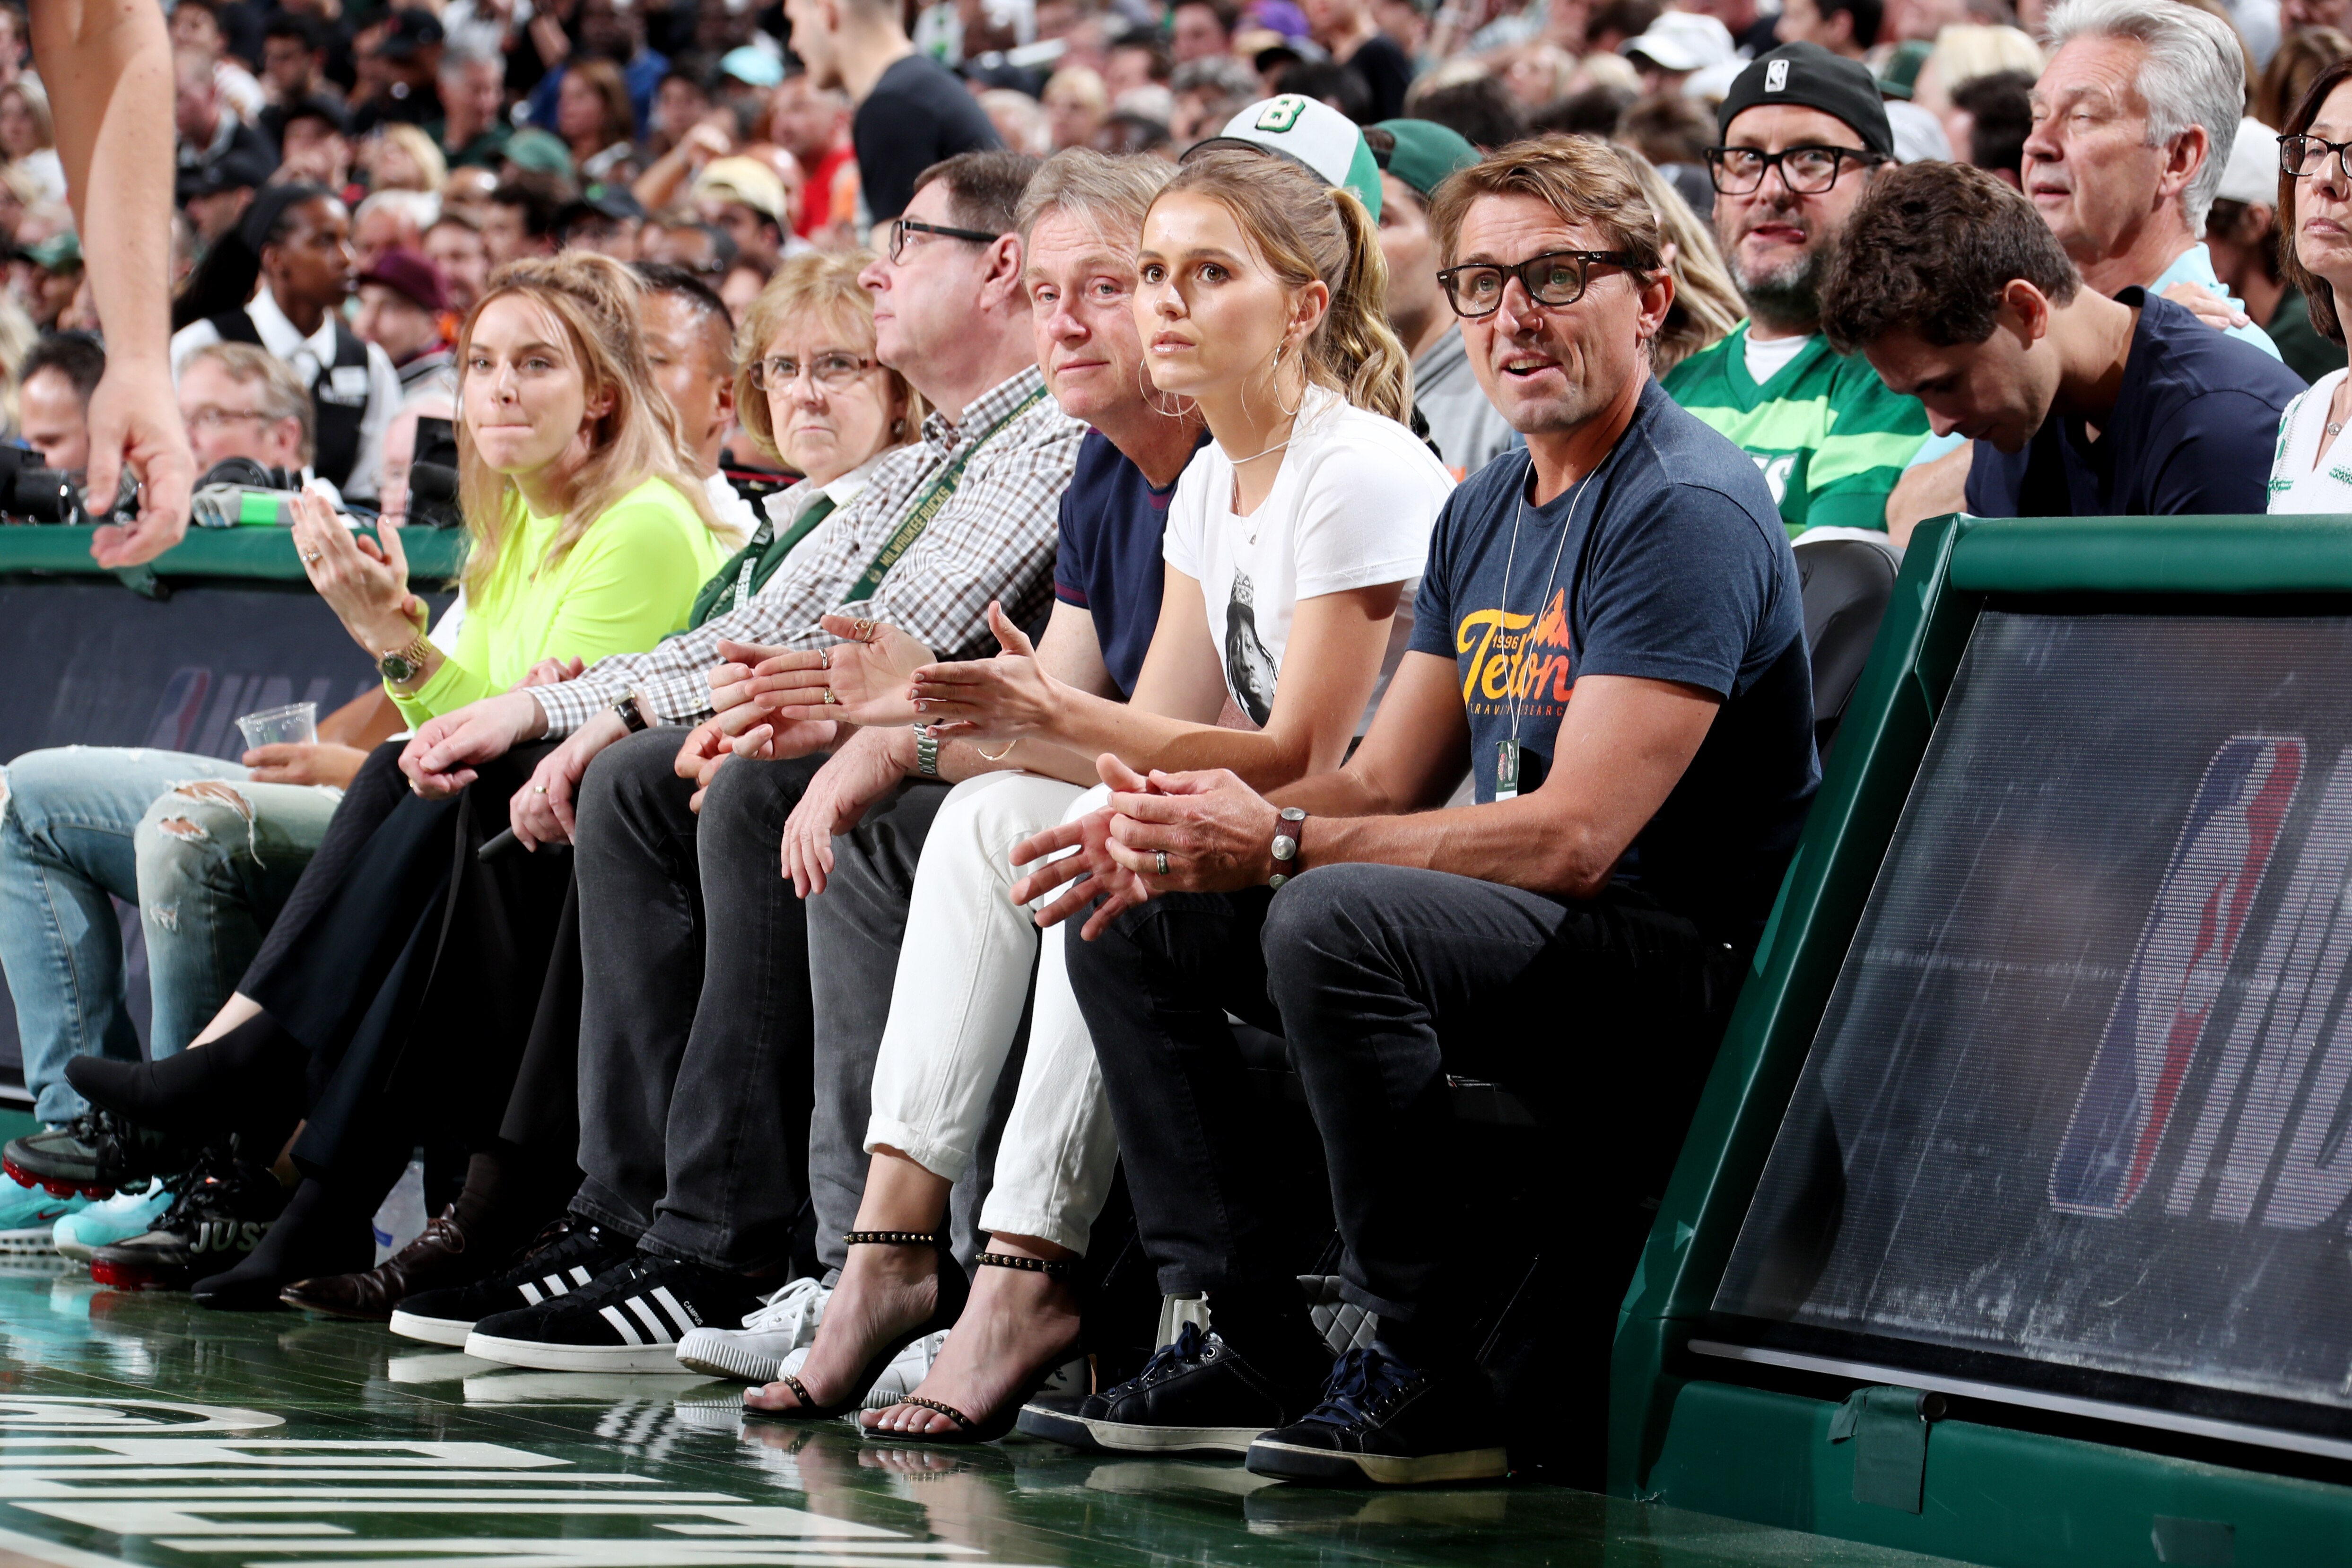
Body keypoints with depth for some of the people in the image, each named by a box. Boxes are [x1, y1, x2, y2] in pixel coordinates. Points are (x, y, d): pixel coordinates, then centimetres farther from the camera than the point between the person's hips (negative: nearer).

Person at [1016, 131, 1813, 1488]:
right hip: (1520, 929, 10)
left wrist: (1278, 845, -23)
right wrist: (1192, 828, -5)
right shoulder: (1483, 515, 15)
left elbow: (1576, 838, -23)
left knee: (1335, 920, -33)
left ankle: (1437, 1379, -23)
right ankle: (1251, 1346, 1)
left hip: (1686, 969, -10)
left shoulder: (1689, 508, -15)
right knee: (1131, 923, 5)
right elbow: (1388, 781, 15)